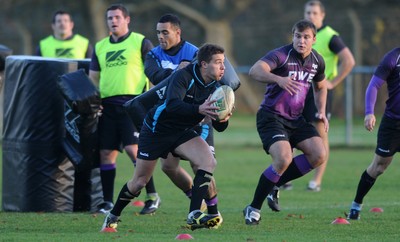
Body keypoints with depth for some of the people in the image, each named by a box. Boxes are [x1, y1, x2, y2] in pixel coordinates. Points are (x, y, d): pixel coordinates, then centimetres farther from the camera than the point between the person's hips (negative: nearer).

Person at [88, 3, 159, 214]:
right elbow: (93, 77, 21)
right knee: (106, 153, 2)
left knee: (133, 148, -17)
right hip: (108, 105, 5)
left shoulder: (140, 42, 3)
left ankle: (152, 195, -7)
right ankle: (107, 202, 10)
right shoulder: (100, 47, 17)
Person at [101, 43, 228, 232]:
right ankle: (112, 218, 29)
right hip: (156, 130, -5)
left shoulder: (215, 87, -8)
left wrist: (223, 119, -29)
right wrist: (199, 109, -56)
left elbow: (219, 126, -5)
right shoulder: (183, 76, -25)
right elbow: (172, 105, -43)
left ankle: (194, 216, -23)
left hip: (183, 132, 5)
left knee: (208, 161, -22)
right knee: (139, 182, 4)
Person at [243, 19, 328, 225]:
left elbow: (320, 86, 25)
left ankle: (276, 184, 8)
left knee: (319, 155, -11)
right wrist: (278, 79, -53)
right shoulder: (281, 55, -18)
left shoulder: (317, 61, 4)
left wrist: (321, 112, 10)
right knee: (284, 159, -27)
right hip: (271, 117, -7)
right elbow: (255, 71, -36)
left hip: (295, 119, 7)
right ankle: (253, 208, -10)